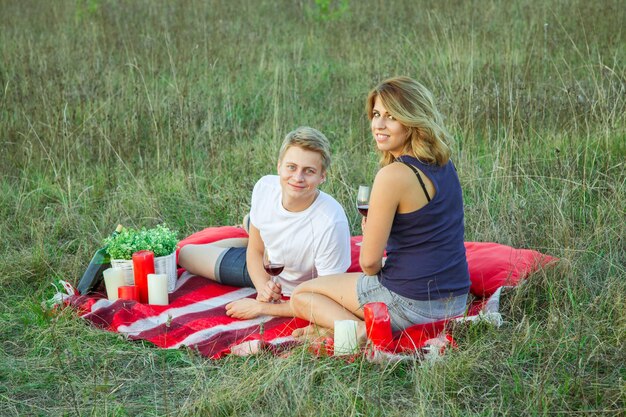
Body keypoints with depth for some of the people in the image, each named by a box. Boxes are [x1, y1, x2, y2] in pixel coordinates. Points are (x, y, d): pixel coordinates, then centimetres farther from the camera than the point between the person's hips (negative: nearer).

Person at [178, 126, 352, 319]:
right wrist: (263, 287, -33)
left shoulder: (331, 224, -45)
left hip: (291, 287, -4)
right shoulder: (265, 187, -27)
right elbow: (255, 251, -12)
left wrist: (262, 307, -31)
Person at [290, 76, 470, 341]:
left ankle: (358, 328, -13)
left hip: (412, 300, -8)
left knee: (301, 296, 12)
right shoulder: (444, 164, 4)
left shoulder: (394, 175, -21)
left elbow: (369, 261, -16)